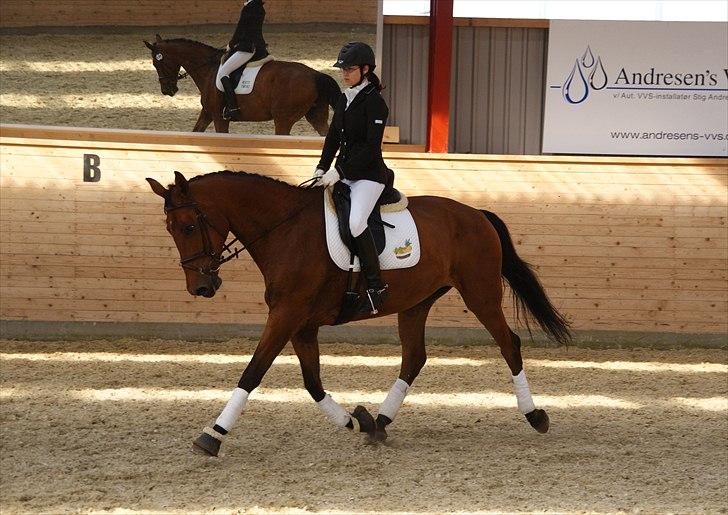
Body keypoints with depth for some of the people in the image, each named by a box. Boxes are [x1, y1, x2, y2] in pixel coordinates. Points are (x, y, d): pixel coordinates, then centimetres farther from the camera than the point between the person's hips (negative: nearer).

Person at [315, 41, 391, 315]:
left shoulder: (374, 102, -13)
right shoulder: (344, 99, 11)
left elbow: (371, 148, -19)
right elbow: (333, 136, 17)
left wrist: (340, 172, -21)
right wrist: (323, 167, 4)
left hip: (369, 174, -9)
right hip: (343, 172, 9)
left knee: (356, 222, -28)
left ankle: (376, 285, -21)